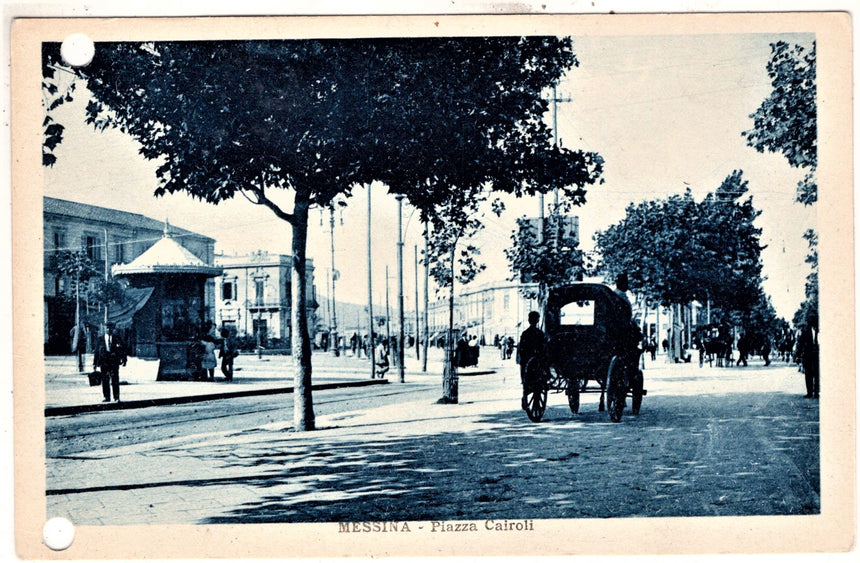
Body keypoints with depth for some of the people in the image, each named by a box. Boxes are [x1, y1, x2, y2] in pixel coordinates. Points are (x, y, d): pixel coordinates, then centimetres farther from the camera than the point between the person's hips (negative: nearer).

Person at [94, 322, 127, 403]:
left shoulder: (117, 338, 8)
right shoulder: (101, 339, 11)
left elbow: (123, 348, 6)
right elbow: (97, 351, 12)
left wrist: (124, 359, -4)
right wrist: (95, 362, 9)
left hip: (114, 362, -2)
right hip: (104, 362, 2)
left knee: (115, 380, -6)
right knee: (105, 380, 3)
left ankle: (116, 397, -2)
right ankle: (107, 397, 10)